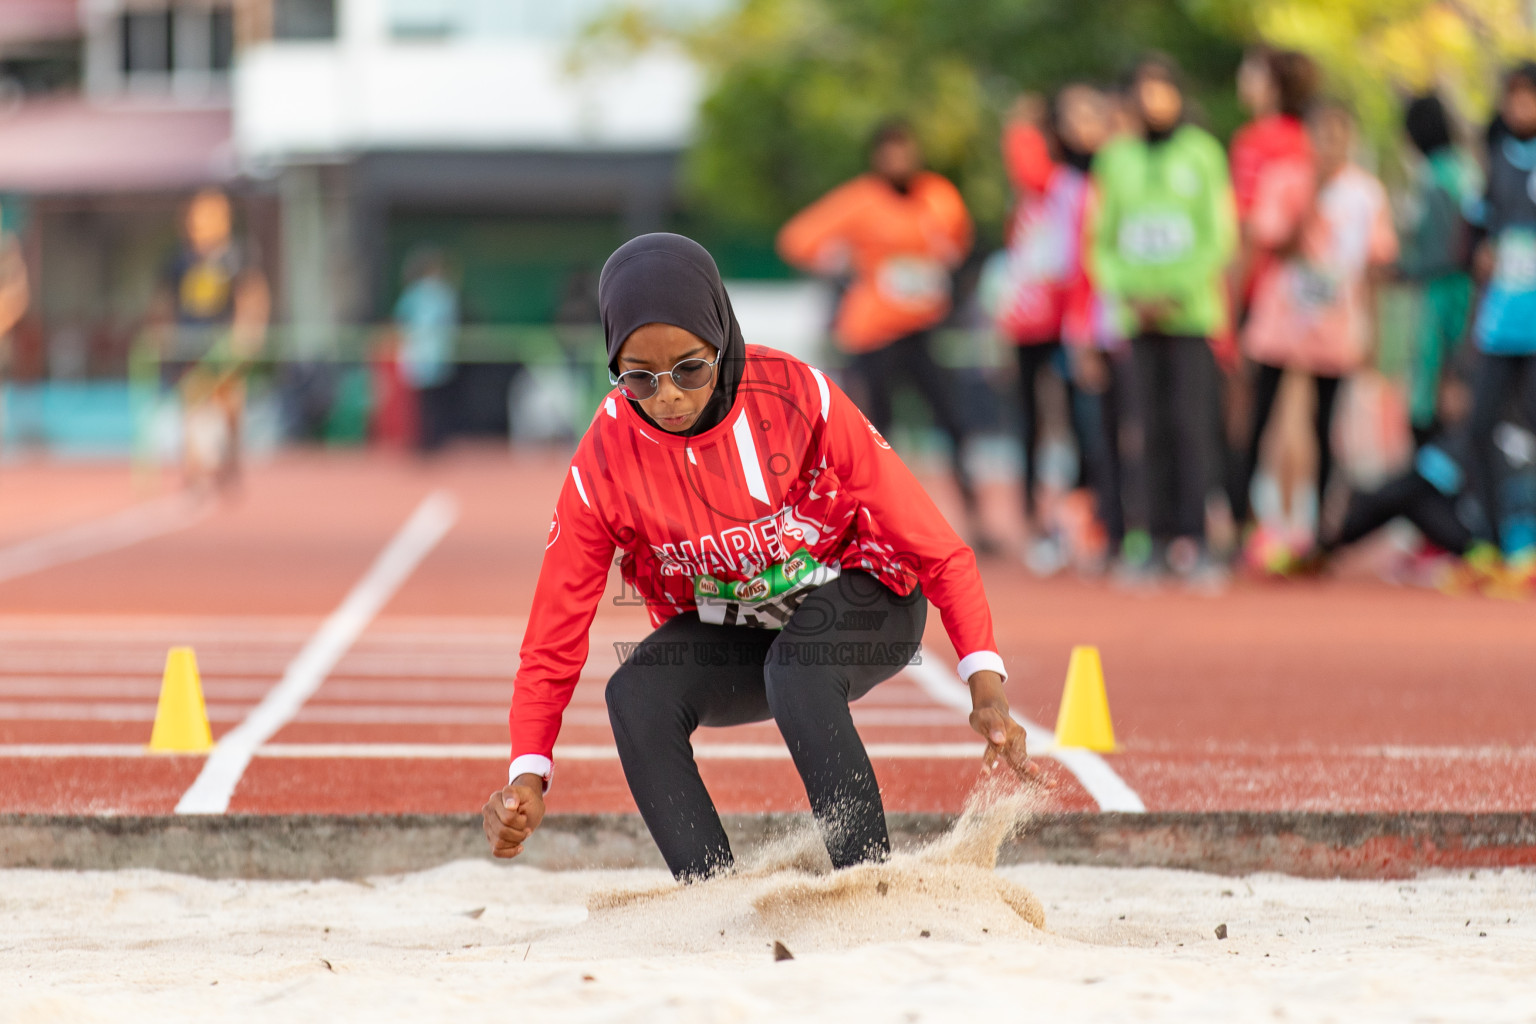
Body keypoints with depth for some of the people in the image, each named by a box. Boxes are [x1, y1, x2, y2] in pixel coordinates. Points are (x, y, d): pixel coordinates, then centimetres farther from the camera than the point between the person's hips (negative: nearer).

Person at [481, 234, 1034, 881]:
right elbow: (555, 638, -14)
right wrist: (529, 775, -30)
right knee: (637, 695, -27)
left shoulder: (798, 396, -25)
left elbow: (930, 541, -20)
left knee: (795, 667, -35)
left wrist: (985, 685, -29)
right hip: (726, 636, 3)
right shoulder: (604, 463, -19)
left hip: (856, 602, -3)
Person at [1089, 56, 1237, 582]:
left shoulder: (1203, 153, 4)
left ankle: (1192, 541, -11)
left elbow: (1221, 237, 0)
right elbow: (1101, 239, 14)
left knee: (1191, 424, -9)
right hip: (1139, 316, 3)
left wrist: (1177, 296, -8)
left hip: (1191, 314, -3)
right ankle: (1161, 542, 3)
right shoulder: (1115, 158, 12)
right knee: (1153, 430, 1)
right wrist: (1126, 295, -2)